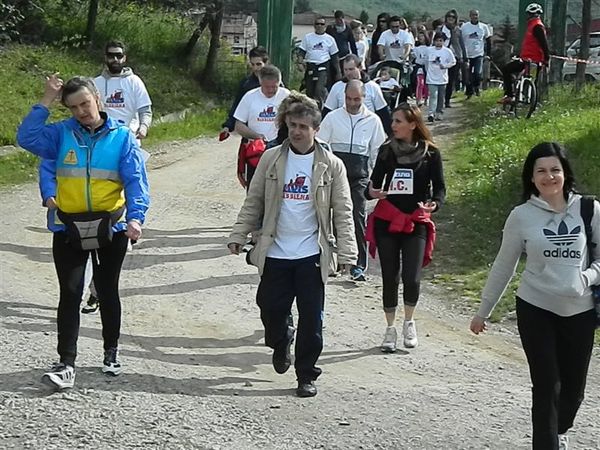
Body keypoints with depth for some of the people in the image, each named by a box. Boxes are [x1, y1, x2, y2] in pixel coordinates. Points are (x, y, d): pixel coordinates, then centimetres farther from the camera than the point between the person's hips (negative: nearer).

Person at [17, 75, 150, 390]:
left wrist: (135, 217, -23)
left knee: (108, 292, 14)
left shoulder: (121, 137, -3)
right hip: (69, 229, 0)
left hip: (110, 228, 0)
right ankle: (66, 364, -2)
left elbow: (136, 181, -9)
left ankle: (111, 352, 32)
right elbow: (27, 138, -12)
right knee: (70, 294, -3)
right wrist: (46, 102, -11)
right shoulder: (61, 133, 1)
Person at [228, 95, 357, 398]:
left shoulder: (331, 165, 0)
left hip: (312, 255, -1)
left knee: (311, 318, 2)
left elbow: (342, 212, 0)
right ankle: (281, 342, 38)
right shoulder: (271, 159, 3)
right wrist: (238, 236, 0)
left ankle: (306, 375, 15)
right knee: (271, 308, 5)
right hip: (275, 253, 1)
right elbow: (253, 202, 8)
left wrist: (346, 253, -6)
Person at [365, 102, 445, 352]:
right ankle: (390, 328, 19)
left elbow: (439, 187, 3)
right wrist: (371, 192, -14)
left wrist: (434, 203, -19)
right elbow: (375, 181, 10)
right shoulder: (387, 151, 5)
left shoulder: (430, 153, -1)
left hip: (416, 224, -2)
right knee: (390, 277, 4)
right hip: (387, 222, 2)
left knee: (412, 278, -11)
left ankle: (409, 322, 16)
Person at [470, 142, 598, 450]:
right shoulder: (522, 216, -4)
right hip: (535, 309, -1)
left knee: (573, 387, 13)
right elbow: (503, 266, 5)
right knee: (546, 387, -5)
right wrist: (483, 311, 9)